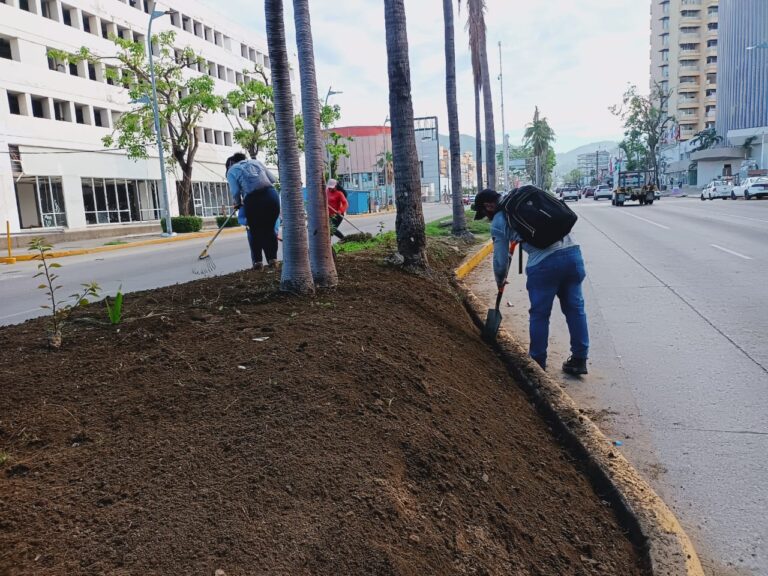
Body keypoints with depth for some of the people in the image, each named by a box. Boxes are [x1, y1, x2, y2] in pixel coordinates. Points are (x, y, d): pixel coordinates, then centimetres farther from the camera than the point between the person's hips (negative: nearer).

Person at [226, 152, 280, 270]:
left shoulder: (231, 171, 14)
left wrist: (237, 204, 19)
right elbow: (273, 180, 16)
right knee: (269, 229, 15)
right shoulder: (256, 162, 24)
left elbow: (235, 191, 1)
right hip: (272, 195, 3)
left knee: (255, 231, 13)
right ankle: (272, 259, 13)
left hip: (253, 200, -3)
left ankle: (257, 261, 12)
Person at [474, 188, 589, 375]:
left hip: (544, 263, -6)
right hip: (572, 251, 6)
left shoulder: (498, 223, 5)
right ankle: (579, 359, 22)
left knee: (539, 314, 10)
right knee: (575, 308, 14)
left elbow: (501, 258, 10)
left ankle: (538, 361, 23)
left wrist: (500, 281, 29)